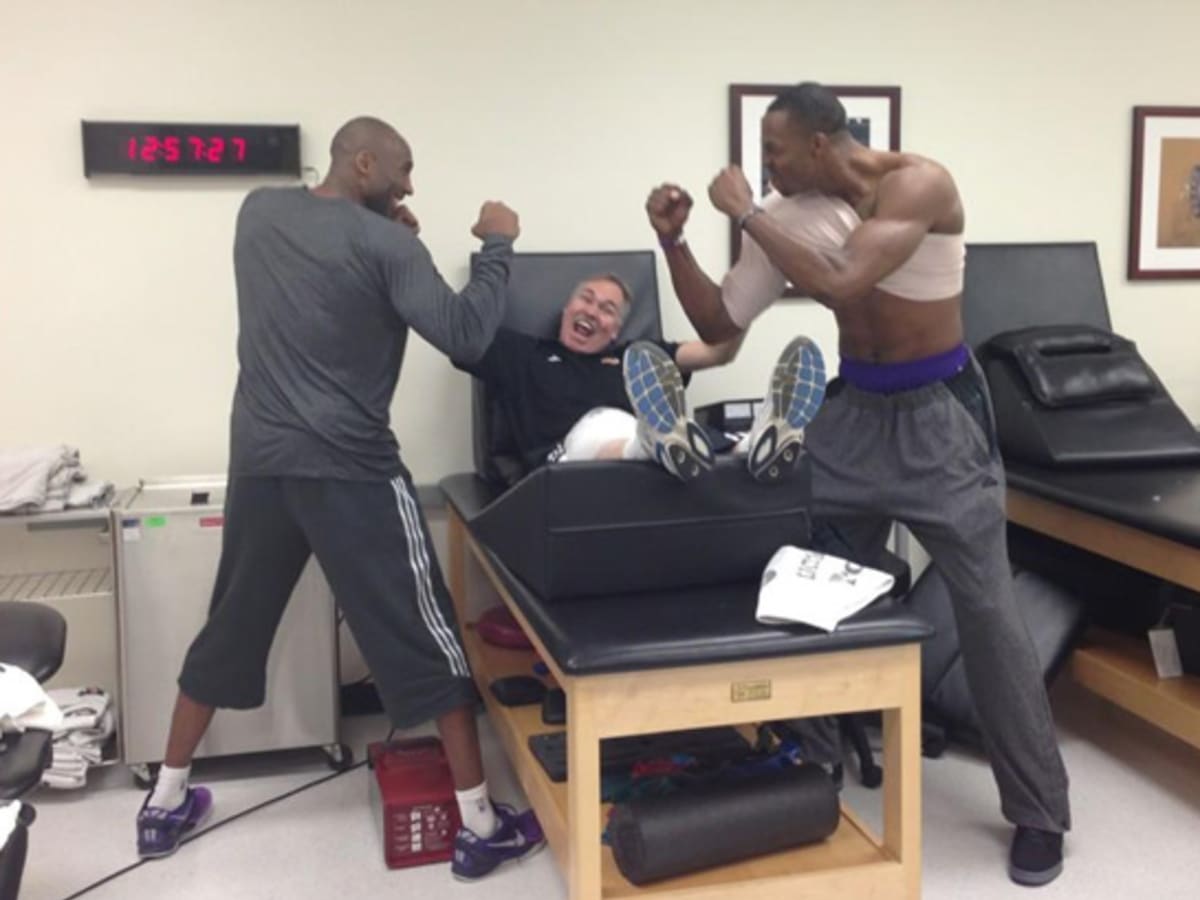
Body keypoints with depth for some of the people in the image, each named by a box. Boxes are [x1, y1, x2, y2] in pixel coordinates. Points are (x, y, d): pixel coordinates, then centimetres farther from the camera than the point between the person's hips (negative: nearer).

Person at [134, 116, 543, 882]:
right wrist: (498, 246, -5)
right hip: (349, 469, -6)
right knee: (427, 640, 2)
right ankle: (481, 826, 7)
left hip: (258, 458, 6)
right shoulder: (384, 245, -11)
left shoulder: (258, 212, 8)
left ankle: (167, 803, 31)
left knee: (230, 629, 20)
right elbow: (465, 336, -16)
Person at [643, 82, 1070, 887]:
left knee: (987, 609, -3)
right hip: (852, 406, 5)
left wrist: (746, 212, -23)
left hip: (935, 413, -5)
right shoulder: (789, 214, -1)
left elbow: (841, 282, -32)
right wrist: (674, 242, -11)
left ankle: (1040, 815, 11)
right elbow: (720, 323, 1)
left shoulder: (917, 183, -18)